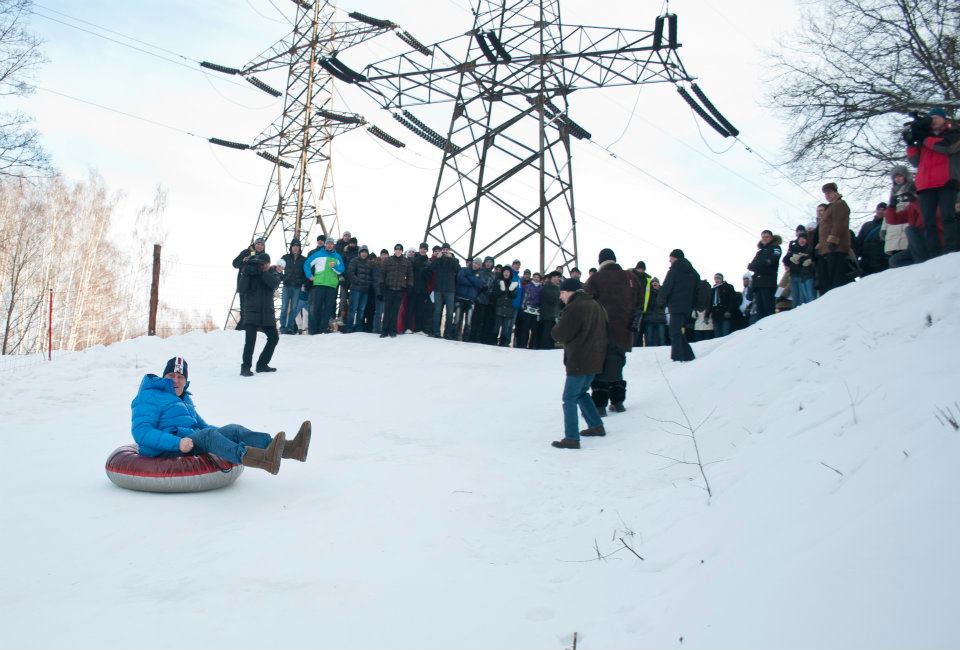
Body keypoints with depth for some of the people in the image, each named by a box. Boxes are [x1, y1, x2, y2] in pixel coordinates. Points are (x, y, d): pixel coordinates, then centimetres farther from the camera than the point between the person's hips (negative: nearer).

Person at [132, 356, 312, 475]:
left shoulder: (185, 398, 28)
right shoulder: (150, 397, 0)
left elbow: (200, 424, 35)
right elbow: (141, 432, -14)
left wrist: (222, 432, 14)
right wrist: (177, 442, -27)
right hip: (164, 450, -8)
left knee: (234, 430, -15)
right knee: (206, 435, -35)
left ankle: (289, 448, -35)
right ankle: (262, 459, -63)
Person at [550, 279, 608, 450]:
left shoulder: (574, 308, -17)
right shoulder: (595, 305, 12)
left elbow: (560, 335, -17)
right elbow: (602, 329, 23)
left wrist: (556, 329, 4)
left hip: (579, 362, -9)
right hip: (595, 359, 9)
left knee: (570, 398, -2)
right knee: (581, 392, 25)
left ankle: (571, 439, -3)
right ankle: (596, 426, 29)